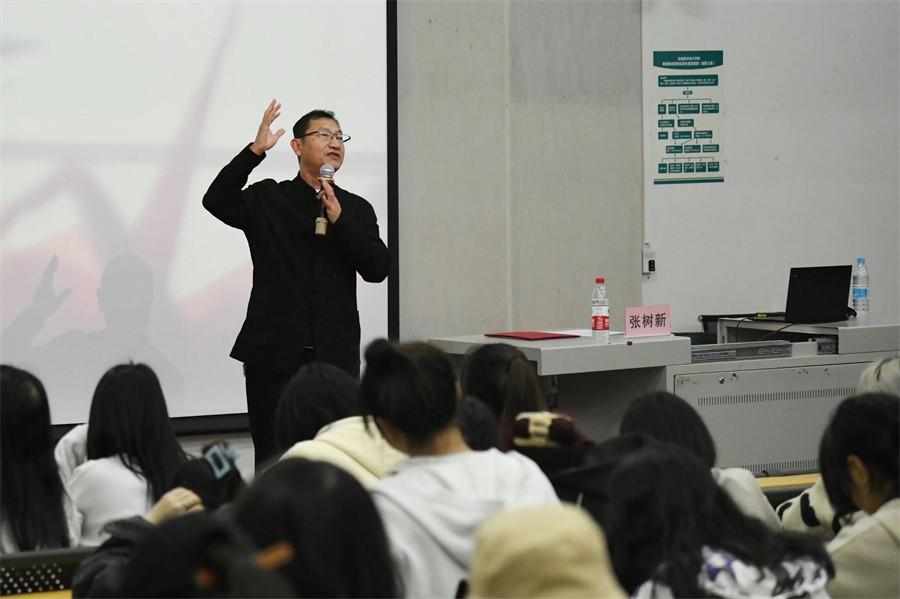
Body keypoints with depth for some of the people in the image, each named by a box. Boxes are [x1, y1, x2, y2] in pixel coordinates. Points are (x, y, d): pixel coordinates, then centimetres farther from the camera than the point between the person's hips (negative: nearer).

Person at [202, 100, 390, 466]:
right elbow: (217, 201, -10)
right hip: (273, 355, -2)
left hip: (336, 356, 2)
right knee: (272, 460, 0)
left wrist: (339, 219, -9)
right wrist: (255, 151, -18)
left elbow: (378, 269, 2)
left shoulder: (357, 210, 13)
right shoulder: (267, 200, 8)